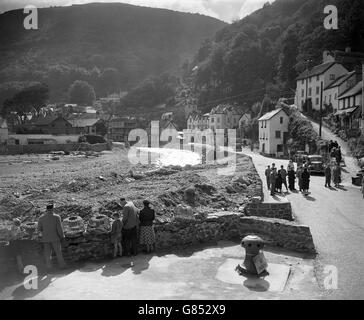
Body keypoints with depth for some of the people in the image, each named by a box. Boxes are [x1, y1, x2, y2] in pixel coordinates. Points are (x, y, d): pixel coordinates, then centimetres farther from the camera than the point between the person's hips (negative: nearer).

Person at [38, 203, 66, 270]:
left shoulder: (41, 218, -1)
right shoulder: (56, 217, -10)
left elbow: (39, 229, 4)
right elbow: (59, 228, -10)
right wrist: (62, 236, 2)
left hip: (45, 239, 2)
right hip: (55, 238, -2)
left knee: (47, 254, 8)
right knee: (58, 252, 9)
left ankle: (48, 267, 9)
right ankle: (62, 265, 15)